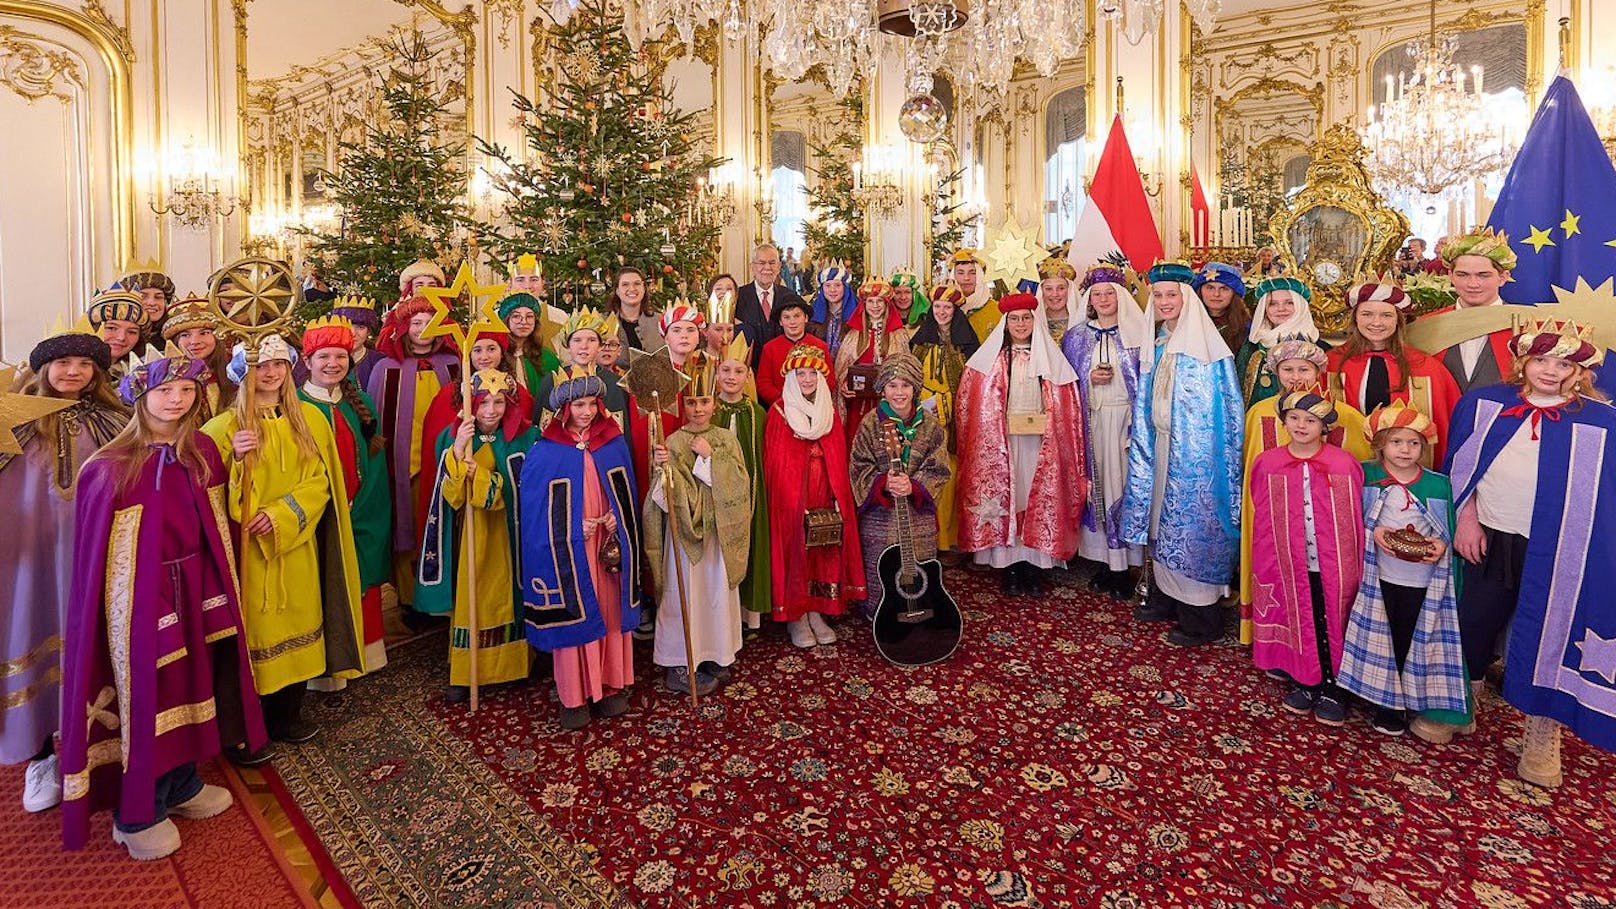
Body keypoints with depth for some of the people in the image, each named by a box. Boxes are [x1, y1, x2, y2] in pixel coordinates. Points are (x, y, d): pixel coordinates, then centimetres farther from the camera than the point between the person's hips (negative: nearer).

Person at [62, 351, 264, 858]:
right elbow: (94, 548, -10)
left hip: (195, 588, 5)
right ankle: (136, 814, 26)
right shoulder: (111, 467, -12)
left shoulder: (204, 452, 3)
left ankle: (181, 785, 37)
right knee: (145, 692, 6)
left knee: (189, 683, 16)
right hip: (140, 594, -5)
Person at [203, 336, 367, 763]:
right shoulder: (227, 425, -2)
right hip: (247, 549, -3)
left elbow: (319, 481, 1)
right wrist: (234, 459, -23)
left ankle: (287, 716, 27)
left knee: (296, 629, 11)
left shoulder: (310, 418, 6)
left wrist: (281, 516, -13)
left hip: (296, 548, 3)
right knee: (252, 635, 2)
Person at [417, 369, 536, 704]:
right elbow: (449, 495, -9)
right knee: (467, 598, 3)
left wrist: (478, 474, -23)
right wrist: (458, 451, -23)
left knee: (506, 596, 9)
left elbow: (519, 492, -11)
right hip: (467, 535, 1)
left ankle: (509, 664, 27)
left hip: (507, 535, 0)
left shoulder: (525, 438, -6)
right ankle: (463, 673, 17)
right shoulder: (452, 437, -2)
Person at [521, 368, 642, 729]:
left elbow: (626, 493, 11)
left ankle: (610, 686, 27)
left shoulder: (613, 443, 3)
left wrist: (617, 518, -7)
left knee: (610, 613, 11)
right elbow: (533, 507, -5)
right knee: (572, 616, 4)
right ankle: (574, 696, 20)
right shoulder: (544, 452, -7)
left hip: (608, 545, 3)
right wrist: (574, 528, -13)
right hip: (567, 550, -3)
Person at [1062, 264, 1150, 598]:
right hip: (1091, 422, 2)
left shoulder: (1137, 333, 5)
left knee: (1124, 483, -5)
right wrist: (1090, 379, -7)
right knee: (1096, 484, 1)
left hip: (1126, 419, -2)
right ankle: (1105, 561, 11)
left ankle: (1124, 565, 4)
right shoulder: (1076, 336, 11)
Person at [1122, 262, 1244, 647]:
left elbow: (1225, 409, -11)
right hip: (1160, 446, 7)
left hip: (1196, 451, -7)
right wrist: (1140, 440, 13)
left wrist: (1216, 454, -15)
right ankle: (1165, 598, 26)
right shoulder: (1153, 346, 11)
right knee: (1162, 520, 12)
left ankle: (1200, 618, 11)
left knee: (1192, 523, -1)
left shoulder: (1206, 346, -10)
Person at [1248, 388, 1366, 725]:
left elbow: (1356, 522, -3)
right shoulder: (1267, 464, -2)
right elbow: (1262, 523, 2)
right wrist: (1265, 569, 2)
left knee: (1331, 627, 9)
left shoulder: (1345, 465, -7)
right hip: (1290, 567, 2)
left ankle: (1331, 689, 27)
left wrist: (1357, 570, -3)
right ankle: (1306, 684, 31)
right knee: (1299, 625, 14)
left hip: (1334, 567, -1)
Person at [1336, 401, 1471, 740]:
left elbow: (1449, 532, 4)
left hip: (1424, 580, 1)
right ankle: (1387, 703, 23)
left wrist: (1441, 545, -16)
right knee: (1384, 639, 9)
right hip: (1380, 577, -1)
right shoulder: (1366, 476, -3)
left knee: (1417, 641, 9)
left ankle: (1419, 705, 26)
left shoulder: (1438, 485, 0)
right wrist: (1372, 533, -17)